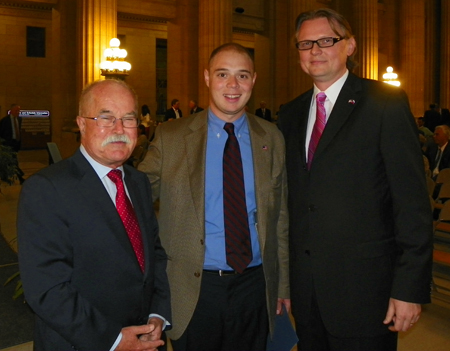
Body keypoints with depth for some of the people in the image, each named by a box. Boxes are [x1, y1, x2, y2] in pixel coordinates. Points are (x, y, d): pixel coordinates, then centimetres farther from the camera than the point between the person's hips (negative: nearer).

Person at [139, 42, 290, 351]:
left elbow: (281, 218, 7)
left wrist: (283, 284, 10)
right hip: (192, 289, -1)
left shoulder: (272, 139, 3)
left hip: (254, 287, 2)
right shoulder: (169, 137, -4)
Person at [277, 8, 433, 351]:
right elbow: (292, 198, 11)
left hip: (363, 289, -5)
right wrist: (284, 277, 9)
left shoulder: (386, 102, -7)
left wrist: (410, 287, -14)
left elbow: (412, 200, -11)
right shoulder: (291, 114, 9)